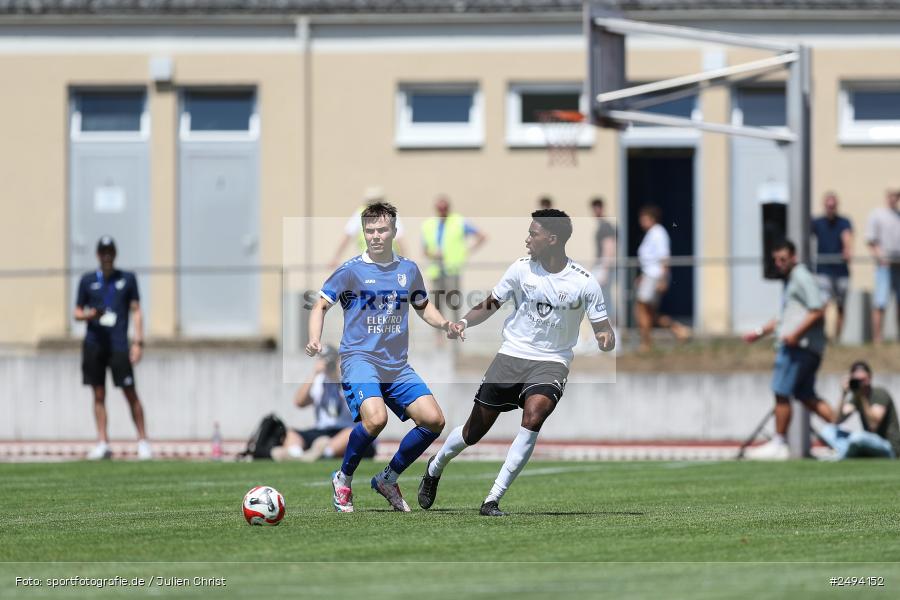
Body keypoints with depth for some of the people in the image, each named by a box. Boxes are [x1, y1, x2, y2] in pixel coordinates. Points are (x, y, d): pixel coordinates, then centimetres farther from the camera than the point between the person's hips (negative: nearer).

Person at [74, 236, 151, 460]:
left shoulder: (127, 278, 6)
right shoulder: (88, 280, 10)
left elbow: (136, 311, 5)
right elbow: (77, 313, 13)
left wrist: (138, 342, -4)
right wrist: (90, 314, -10)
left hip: (119, 345, -2)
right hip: (94, 344, 2)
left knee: (130, 393, -5)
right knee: (98, 394, 3)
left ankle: (143, 441, 0)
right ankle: (102, 444, 6)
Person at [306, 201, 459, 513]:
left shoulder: (408, 270, 10)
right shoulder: (351, 270, -4)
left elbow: (423, 306, 24)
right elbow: (321, 305, 0)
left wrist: (443, 323, 4)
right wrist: (315, 340, -18)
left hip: (397, 366, 5)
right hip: (360, 359, -5)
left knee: (434, 420, -8)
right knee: (375, 418, -30)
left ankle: (388, 479, 11)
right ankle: (343, 479, -5)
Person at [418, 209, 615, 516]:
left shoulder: (584, 283, -9)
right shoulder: (521, 269, -2)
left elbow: (603, 330, -3)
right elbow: (490, 304, 9)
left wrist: (606, 338, -27)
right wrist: (464, 322, -10)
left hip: (551, 362, -2)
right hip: (511, 355, 2)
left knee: (533, 416, -30)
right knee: (474, 431, 4)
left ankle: (493, 500, -23)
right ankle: (435, 468, 38)